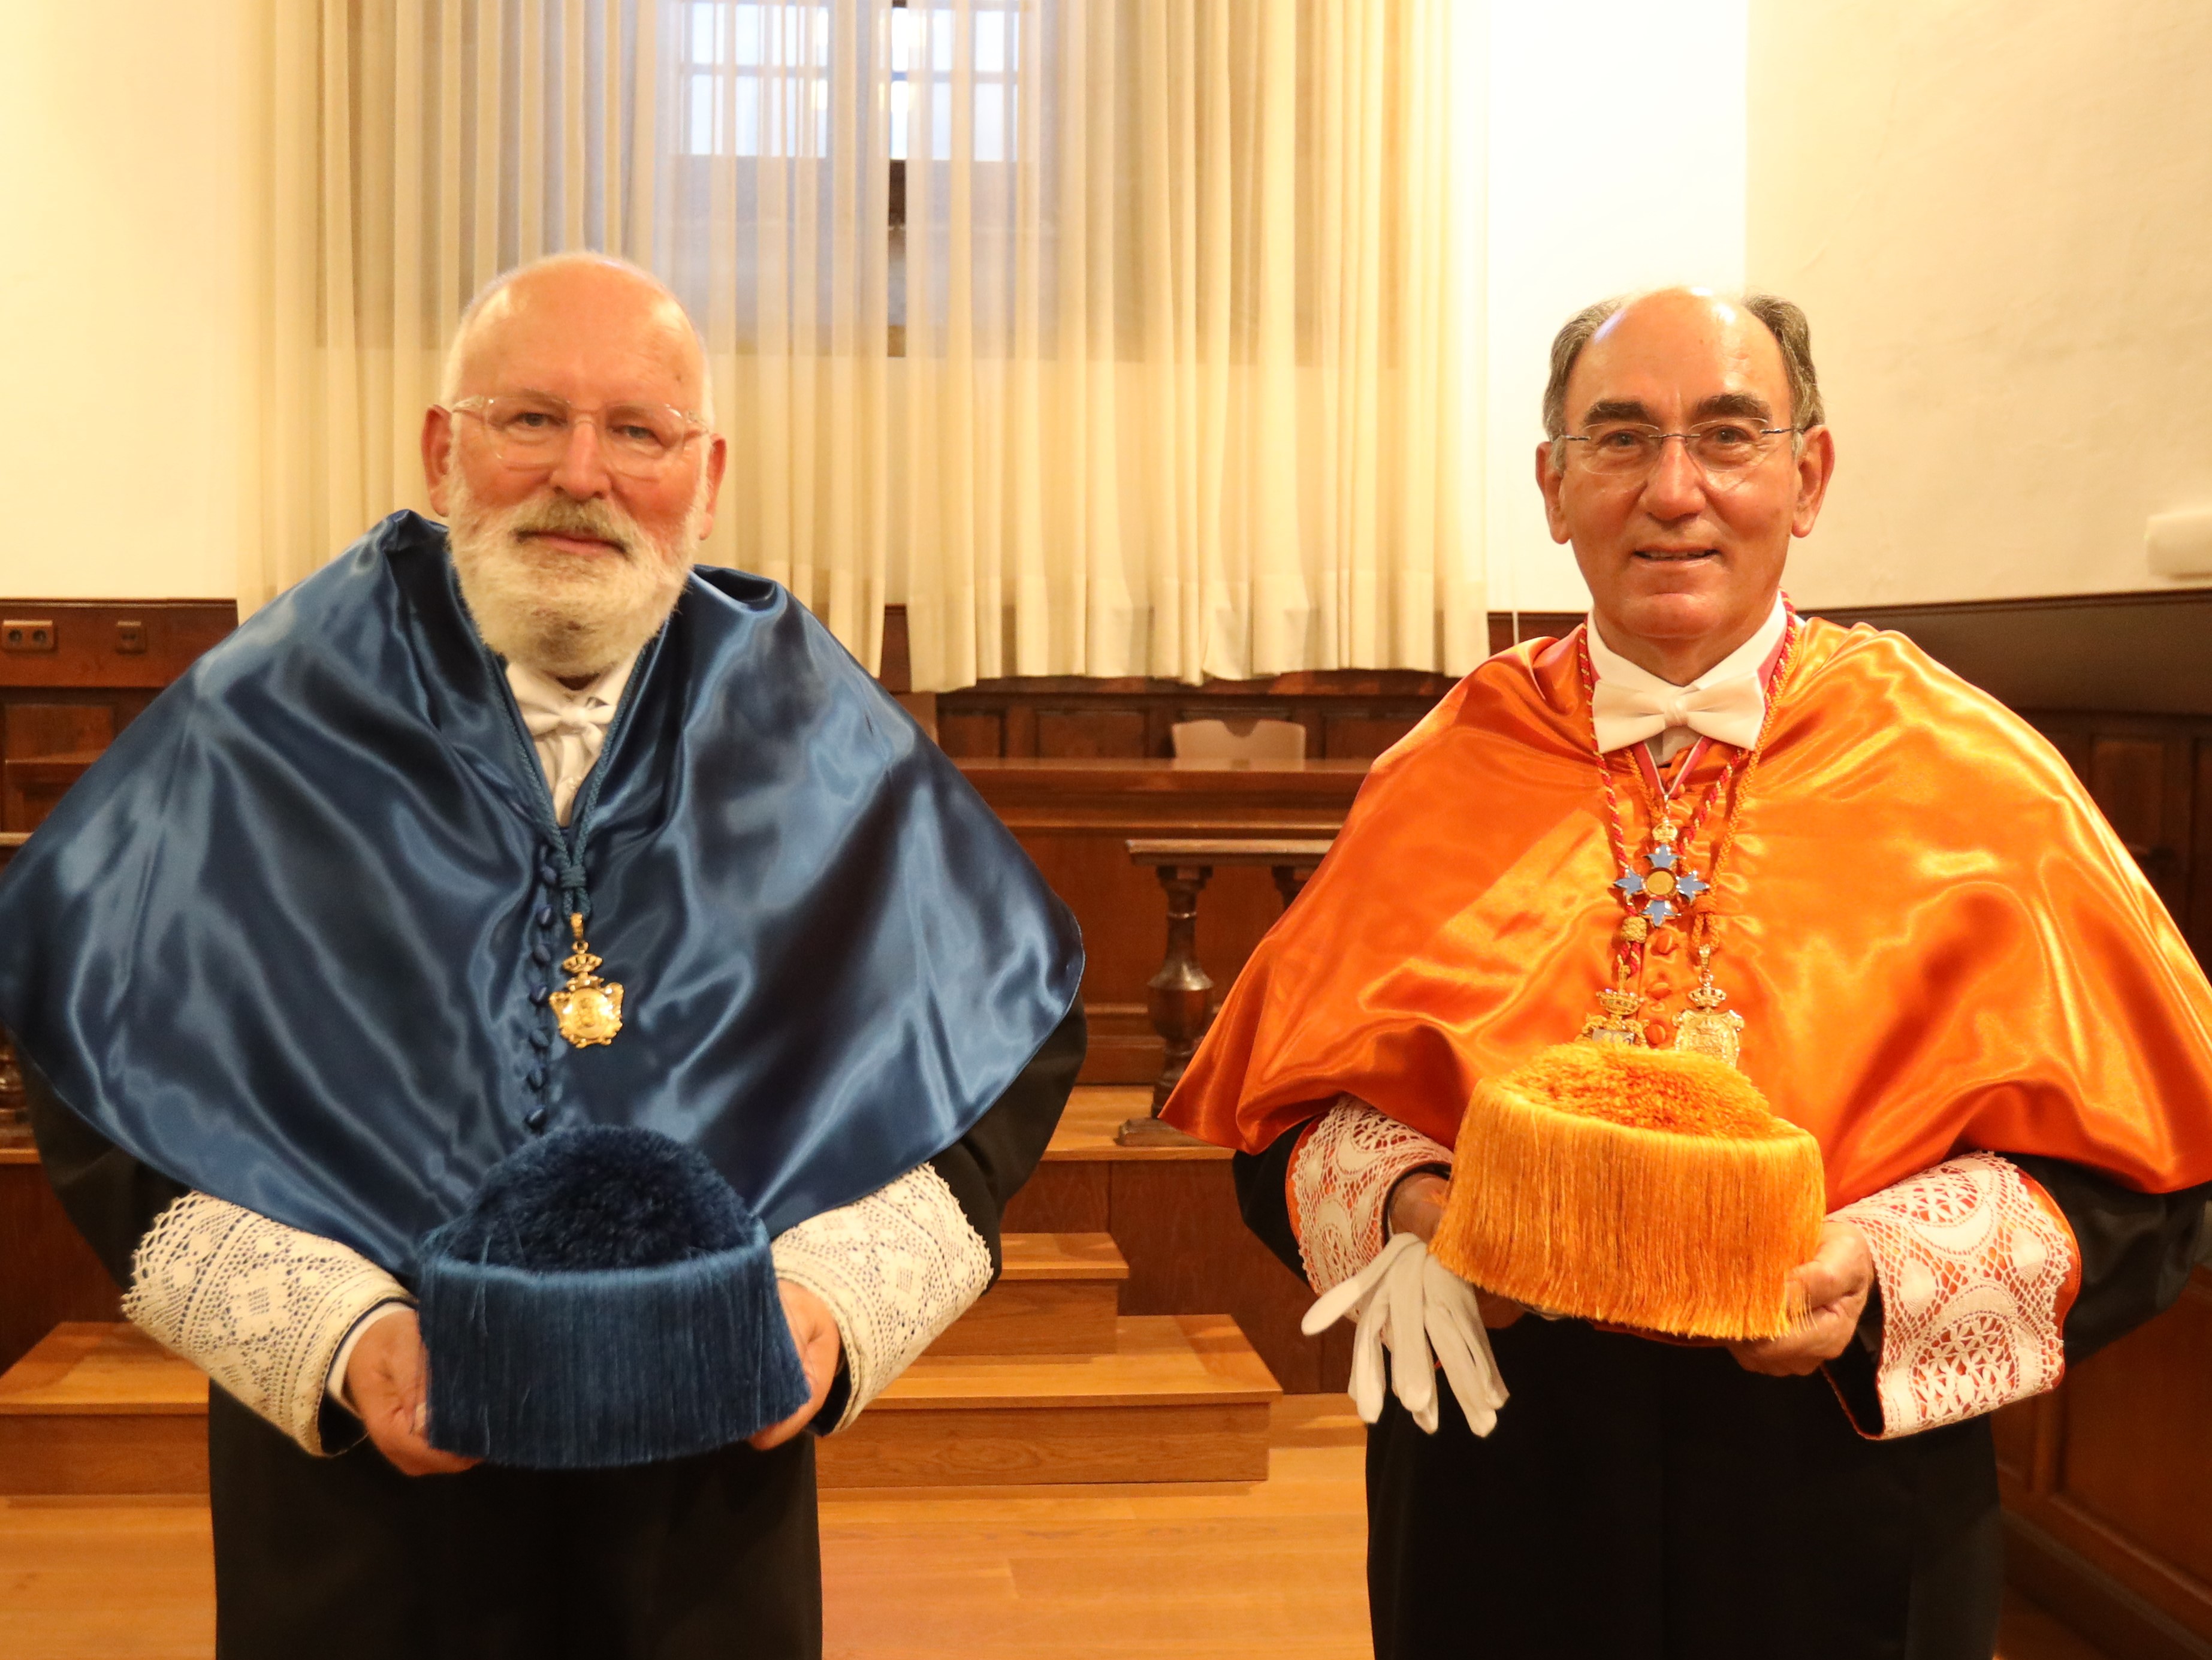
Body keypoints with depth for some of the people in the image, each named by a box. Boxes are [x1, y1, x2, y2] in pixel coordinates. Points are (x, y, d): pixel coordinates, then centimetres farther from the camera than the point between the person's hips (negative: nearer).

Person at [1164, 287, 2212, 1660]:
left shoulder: (1972, 782, -4)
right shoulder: (1447, 780, -1)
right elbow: (1293, 1106, 4)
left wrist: (1882, 1273, -19)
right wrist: (1407, 1207, -16)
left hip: (1840, 1511, 0)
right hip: (1493, 1493, 1)